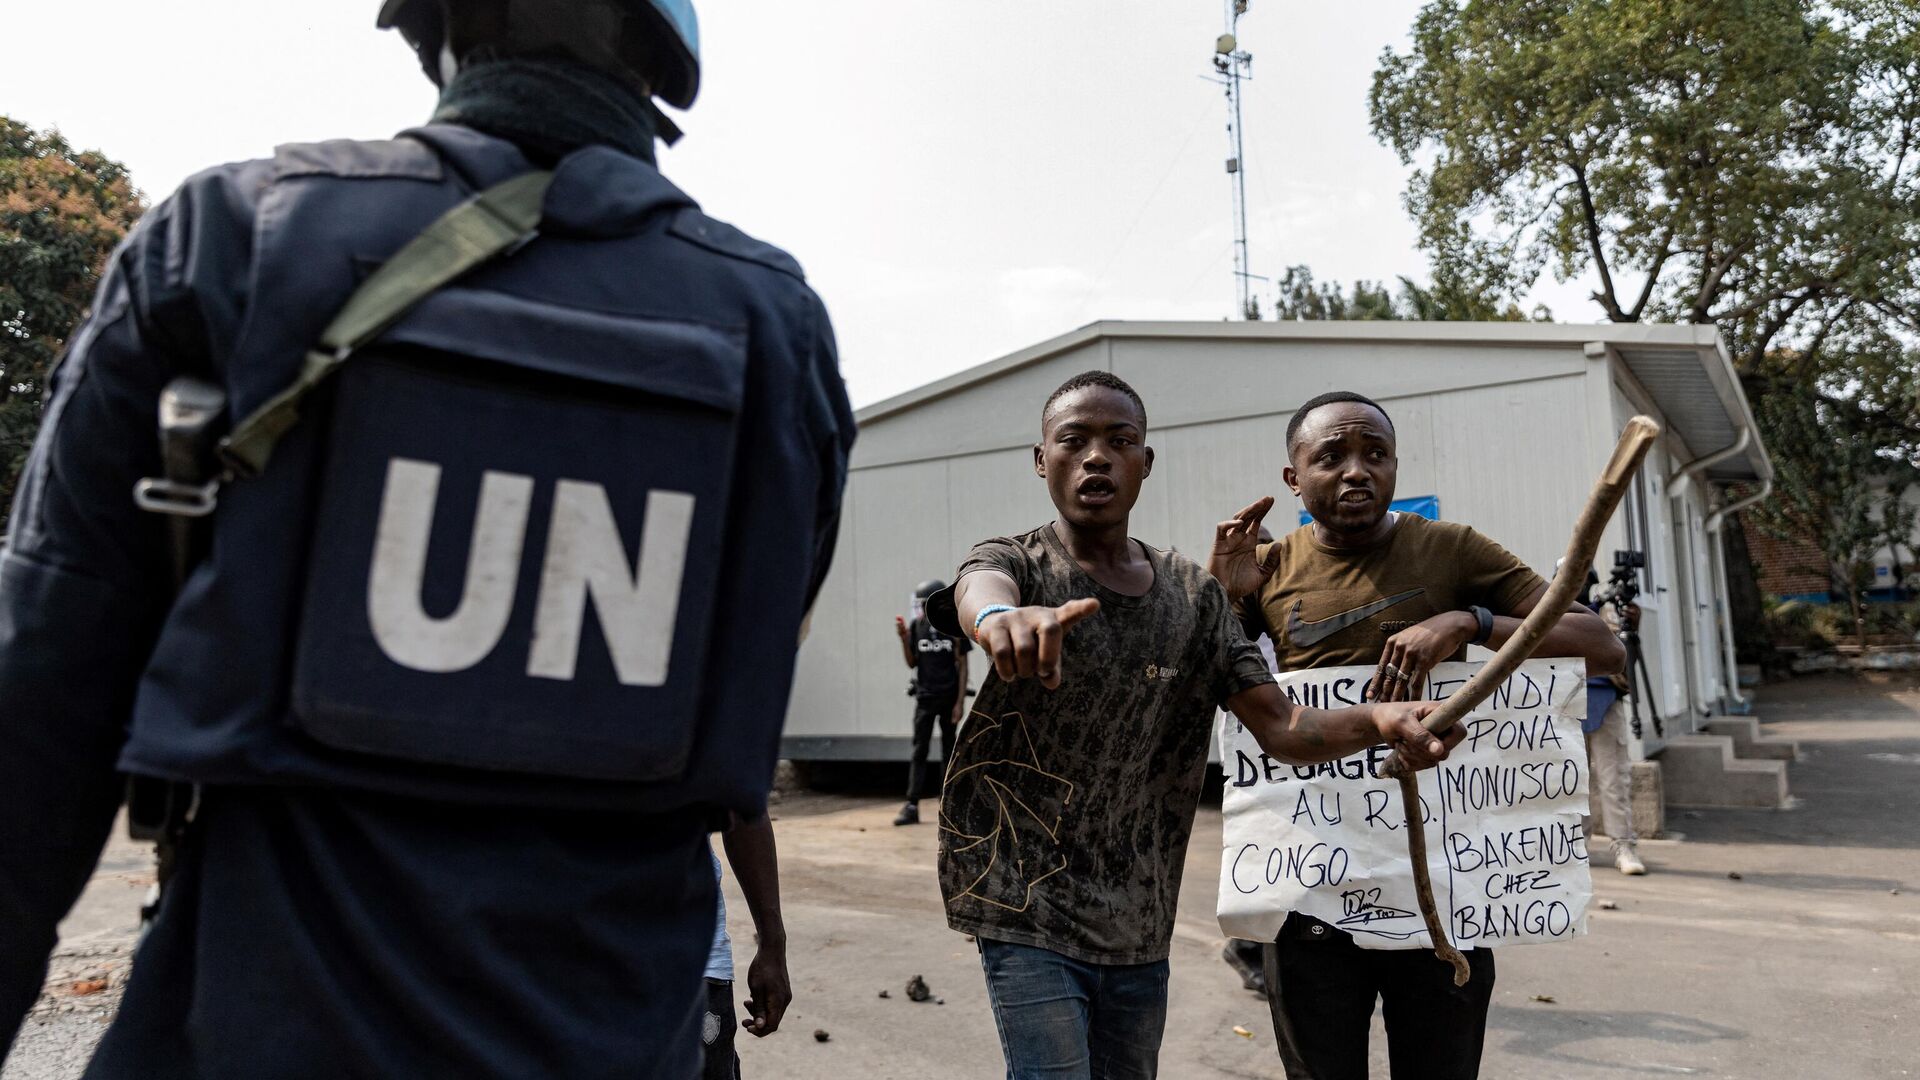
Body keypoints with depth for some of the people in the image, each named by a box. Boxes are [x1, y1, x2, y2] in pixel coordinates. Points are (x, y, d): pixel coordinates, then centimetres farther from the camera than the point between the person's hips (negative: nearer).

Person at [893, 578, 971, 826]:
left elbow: (962, 666, -2)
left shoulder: (955, 628, -5)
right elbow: (912, 663, 7)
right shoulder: (916, 626, 1)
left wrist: (960, 702, -7)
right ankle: (912, 806, -3)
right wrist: (904, 639, -9)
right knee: (919, 752, -1)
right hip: (925, 697, 2)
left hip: (949, 698, -2)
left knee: (948, 752, 7)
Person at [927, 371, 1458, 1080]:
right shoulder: (1016, 562, -6)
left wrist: (1378, 721, -23)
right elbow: (982, 585, -32)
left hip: (1141, 926, 4)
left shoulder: (1195, 595, 5)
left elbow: (1281, 727, -1)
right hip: (1029, 912, -4)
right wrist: (1002, 615, -58)